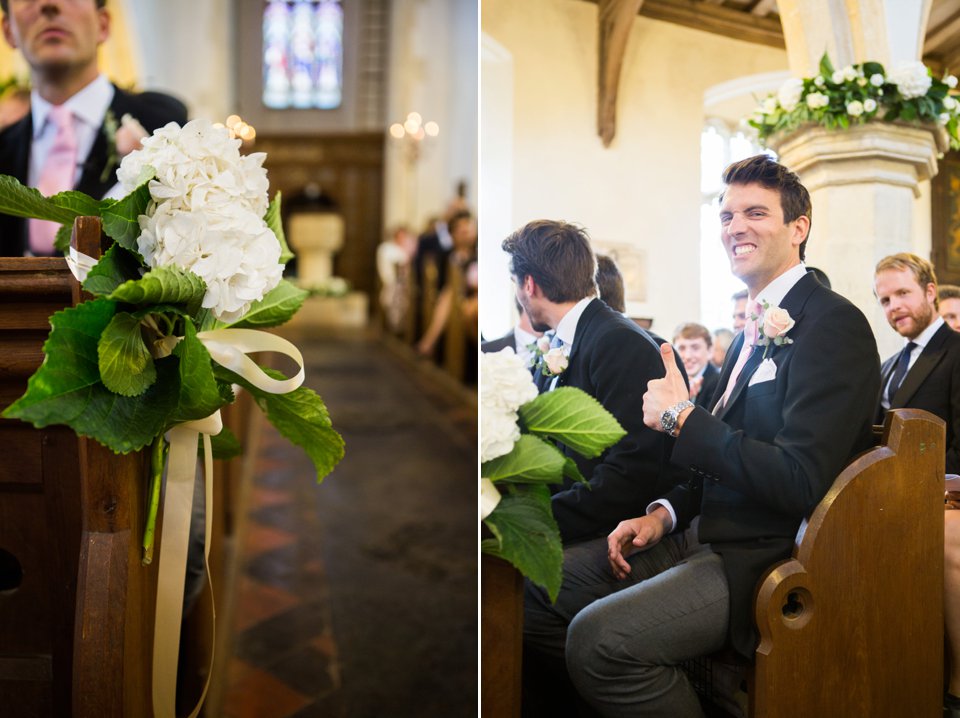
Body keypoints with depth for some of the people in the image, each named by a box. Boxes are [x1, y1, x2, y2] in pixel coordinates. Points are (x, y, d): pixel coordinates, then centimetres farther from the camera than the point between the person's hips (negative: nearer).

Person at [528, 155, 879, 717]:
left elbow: (800, 483, -24)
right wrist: (665, 514, 4)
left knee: (600, 638, -26)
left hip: (769, 558, -9)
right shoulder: (758, 327, 15)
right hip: (709, 534, 9)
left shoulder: (832, 324, -15)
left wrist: (682, 417, -18)